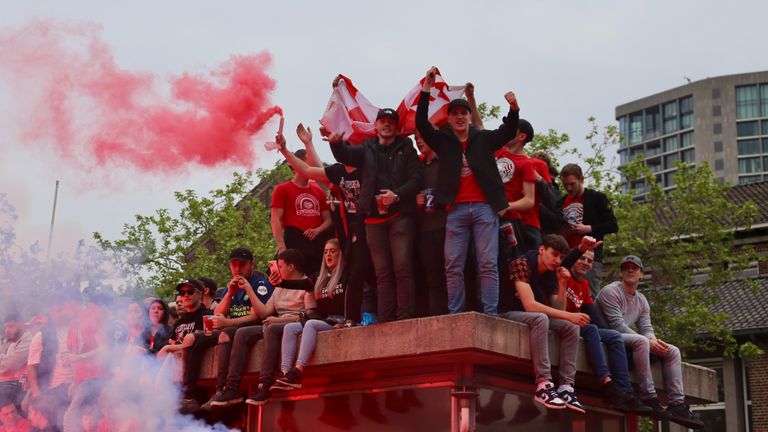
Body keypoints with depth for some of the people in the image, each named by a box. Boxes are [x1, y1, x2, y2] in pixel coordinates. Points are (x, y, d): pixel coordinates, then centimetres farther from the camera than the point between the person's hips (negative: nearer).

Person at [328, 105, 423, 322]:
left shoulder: (405, 149, 12)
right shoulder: (366, 149, 18)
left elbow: (417, 178, 2)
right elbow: (344, 156, 0)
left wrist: (397, 195, -13)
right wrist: (336, 143, -23)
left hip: (400, 215, -3)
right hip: (374, 217, 3)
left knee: (402, 267, -14)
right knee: (382, 272, 2)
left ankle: (405, 317, -13)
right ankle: (386, 320, 2)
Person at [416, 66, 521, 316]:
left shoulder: (484, 139, 12)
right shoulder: (443, 142, 13)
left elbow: (508, 131, -1)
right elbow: (421, 124, 3)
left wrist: (513, 108, -21)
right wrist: (426, 90, -7)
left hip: (484, 207, -1)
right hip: (456, 209, 1)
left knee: (488, 264, -5)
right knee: (453, 266, -2)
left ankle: (490, 315, -7)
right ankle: (454, 316, 1)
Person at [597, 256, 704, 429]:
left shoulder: (642, 301, 17)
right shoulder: (611, 291, -8)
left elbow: (646, 328, 8)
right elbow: (617, 325, -19)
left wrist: (653, 340, -18)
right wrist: (648, 341, -23)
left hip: (632, 341, 9)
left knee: (672, 351, -2)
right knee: (641, 341, -36)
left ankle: (677, 404, -11)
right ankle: (649, 398, -33)